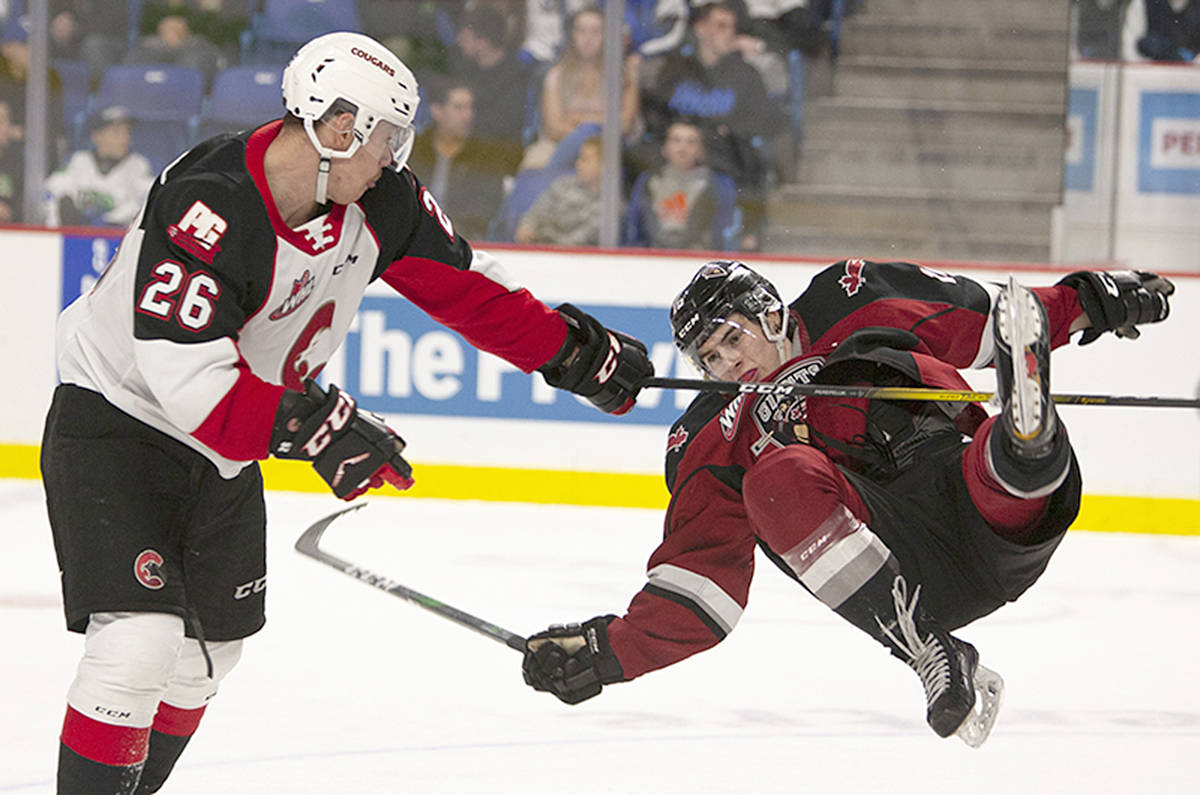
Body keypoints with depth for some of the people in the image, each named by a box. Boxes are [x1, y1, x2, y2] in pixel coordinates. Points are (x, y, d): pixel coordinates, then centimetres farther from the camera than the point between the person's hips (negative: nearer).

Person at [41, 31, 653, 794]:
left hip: (224, 455, 8)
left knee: (208, 649, 15)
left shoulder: (380, 201, -10)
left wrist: (580, 352, 6)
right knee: (140, 644, -20)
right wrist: (314, 426, -43)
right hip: (118, 422, -8)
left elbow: (465, 286, 5)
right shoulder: (205, 207, -34)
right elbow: (185, 376, -39)